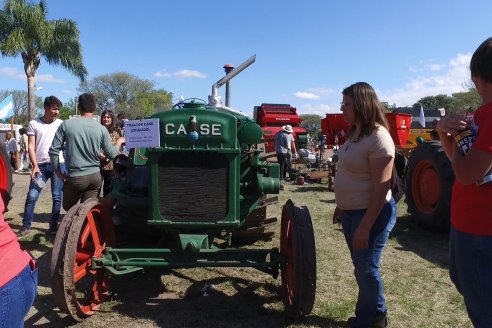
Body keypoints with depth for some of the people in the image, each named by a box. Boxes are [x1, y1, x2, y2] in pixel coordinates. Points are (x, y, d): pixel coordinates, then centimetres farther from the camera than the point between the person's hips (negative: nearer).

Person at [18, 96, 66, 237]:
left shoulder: (61, 124, 4)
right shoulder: (34, 124, 4)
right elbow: (31, 147, 1)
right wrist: (35, 166, -9)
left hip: (58, 164, 0)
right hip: (40, 165, 0)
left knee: (57, 197, 4)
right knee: (31, 196, 0)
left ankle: (53, 225, 14)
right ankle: (25, 226, 11)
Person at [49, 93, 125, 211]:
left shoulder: (66, 124, -5)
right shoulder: (101, 129, -3)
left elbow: (53, 150, -5)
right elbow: (111, 154, 2)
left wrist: (59, 172, 6)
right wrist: (119, 143, 22)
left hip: (76, 177, -2)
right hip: (95, 176, 2)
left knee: (68, 206, 21)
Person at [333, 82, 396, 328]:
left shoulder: (378, 137, -20)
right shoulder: (355, 133, 8)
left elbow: (381, 187, -23)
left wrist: (365, 226, -23)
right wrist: (341, 206, 20)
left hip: (371, 213, -9)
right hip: (351, 211, 9)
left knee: (366, 269, 5)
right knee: (361, 268, 19)